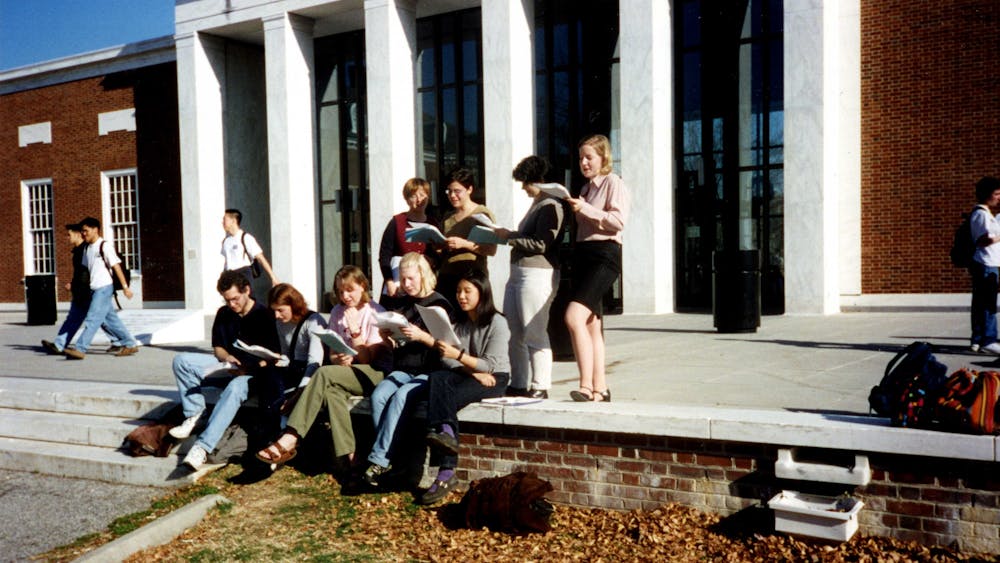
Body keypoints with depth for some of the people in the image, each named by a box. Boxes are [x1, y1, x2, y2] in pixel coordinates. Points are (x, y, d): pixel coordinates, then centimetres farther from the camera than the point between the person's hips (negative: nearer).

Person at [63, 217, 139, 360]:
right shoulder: (87, 248, 14)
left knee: (92, 319, -10)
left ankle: (80, 349, -11)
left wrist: (125, 286, -15)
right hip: (94, 289, 8)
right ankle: (130, 344, 16)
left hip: (104, 288, -8)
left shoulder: (104, 246, -9)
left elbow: (116, 266, -12)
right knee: (110, 319, 10)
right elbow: (85, 269, 22)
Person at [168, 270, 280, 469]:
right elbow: (217, 348, 16)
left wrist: (249, 368, -28)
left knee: (234, 388, -41)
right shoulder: (223, 314, 10)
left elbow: (273, 357, -13)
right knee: (181, 360, -9)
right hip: (228, 366, 7)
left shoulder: (264, 315, -9)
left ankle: (202, 446, -48)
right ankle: (194, 414, -13)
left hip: (255, 372, -7)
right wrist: (227, 357, -8)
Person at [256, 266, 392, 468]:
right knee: (331, 390, -33)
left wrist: (355, 330, -18)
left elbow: (367, 358, -6)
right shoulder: (337, 313, 14)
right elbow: (332, 354, 11)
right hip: (346, 370, 5)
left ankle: (289, 440, -39)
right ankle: (346, 457, -39)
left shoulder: (375, 313, -3)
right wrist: (338, 359, -12)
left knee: (324, 374, -31)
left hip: (375, 373, -5)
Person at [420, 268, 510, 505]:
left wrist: (458, 355, -29)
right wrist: (473, 371, -15)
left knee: (450, 397, -32)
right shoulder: (457, 321, 13)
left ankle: (446, 472, -42)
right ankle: (445, 432, -53)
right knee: (437, 379, -29)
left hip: (494, 378, -5)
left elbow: (490, 365, -14)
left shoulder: (497, 323, -4)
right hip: (466, 375, 5)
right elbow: (447, 359, 2)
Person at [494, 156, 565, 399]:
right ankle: (519, 385, 21)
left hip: (537, 274, -10)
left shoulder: (550, 206, -11)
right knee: (514, 333, 12)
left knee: (534, 334, -6)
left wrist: (509, 237, -10)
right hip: (518, 272, 10)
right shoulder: (536, 205, 19)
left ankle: (539, 388, 1)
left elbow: (540, 244, -18)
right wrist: (509, 235, 10)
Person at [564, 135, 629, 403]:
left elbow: (618, 220, -15)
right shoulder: (586, 188, 22)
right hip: (582, 253, 9)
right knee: (591, 325, 7)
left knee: (574, 317, -24)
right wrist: (574, 208, 13)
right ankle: (599, 388, 12)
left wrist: (585, 209, -18)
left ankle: (587, 385, -22)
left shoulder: (614, 183, -2)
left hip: (604, 254, -9)